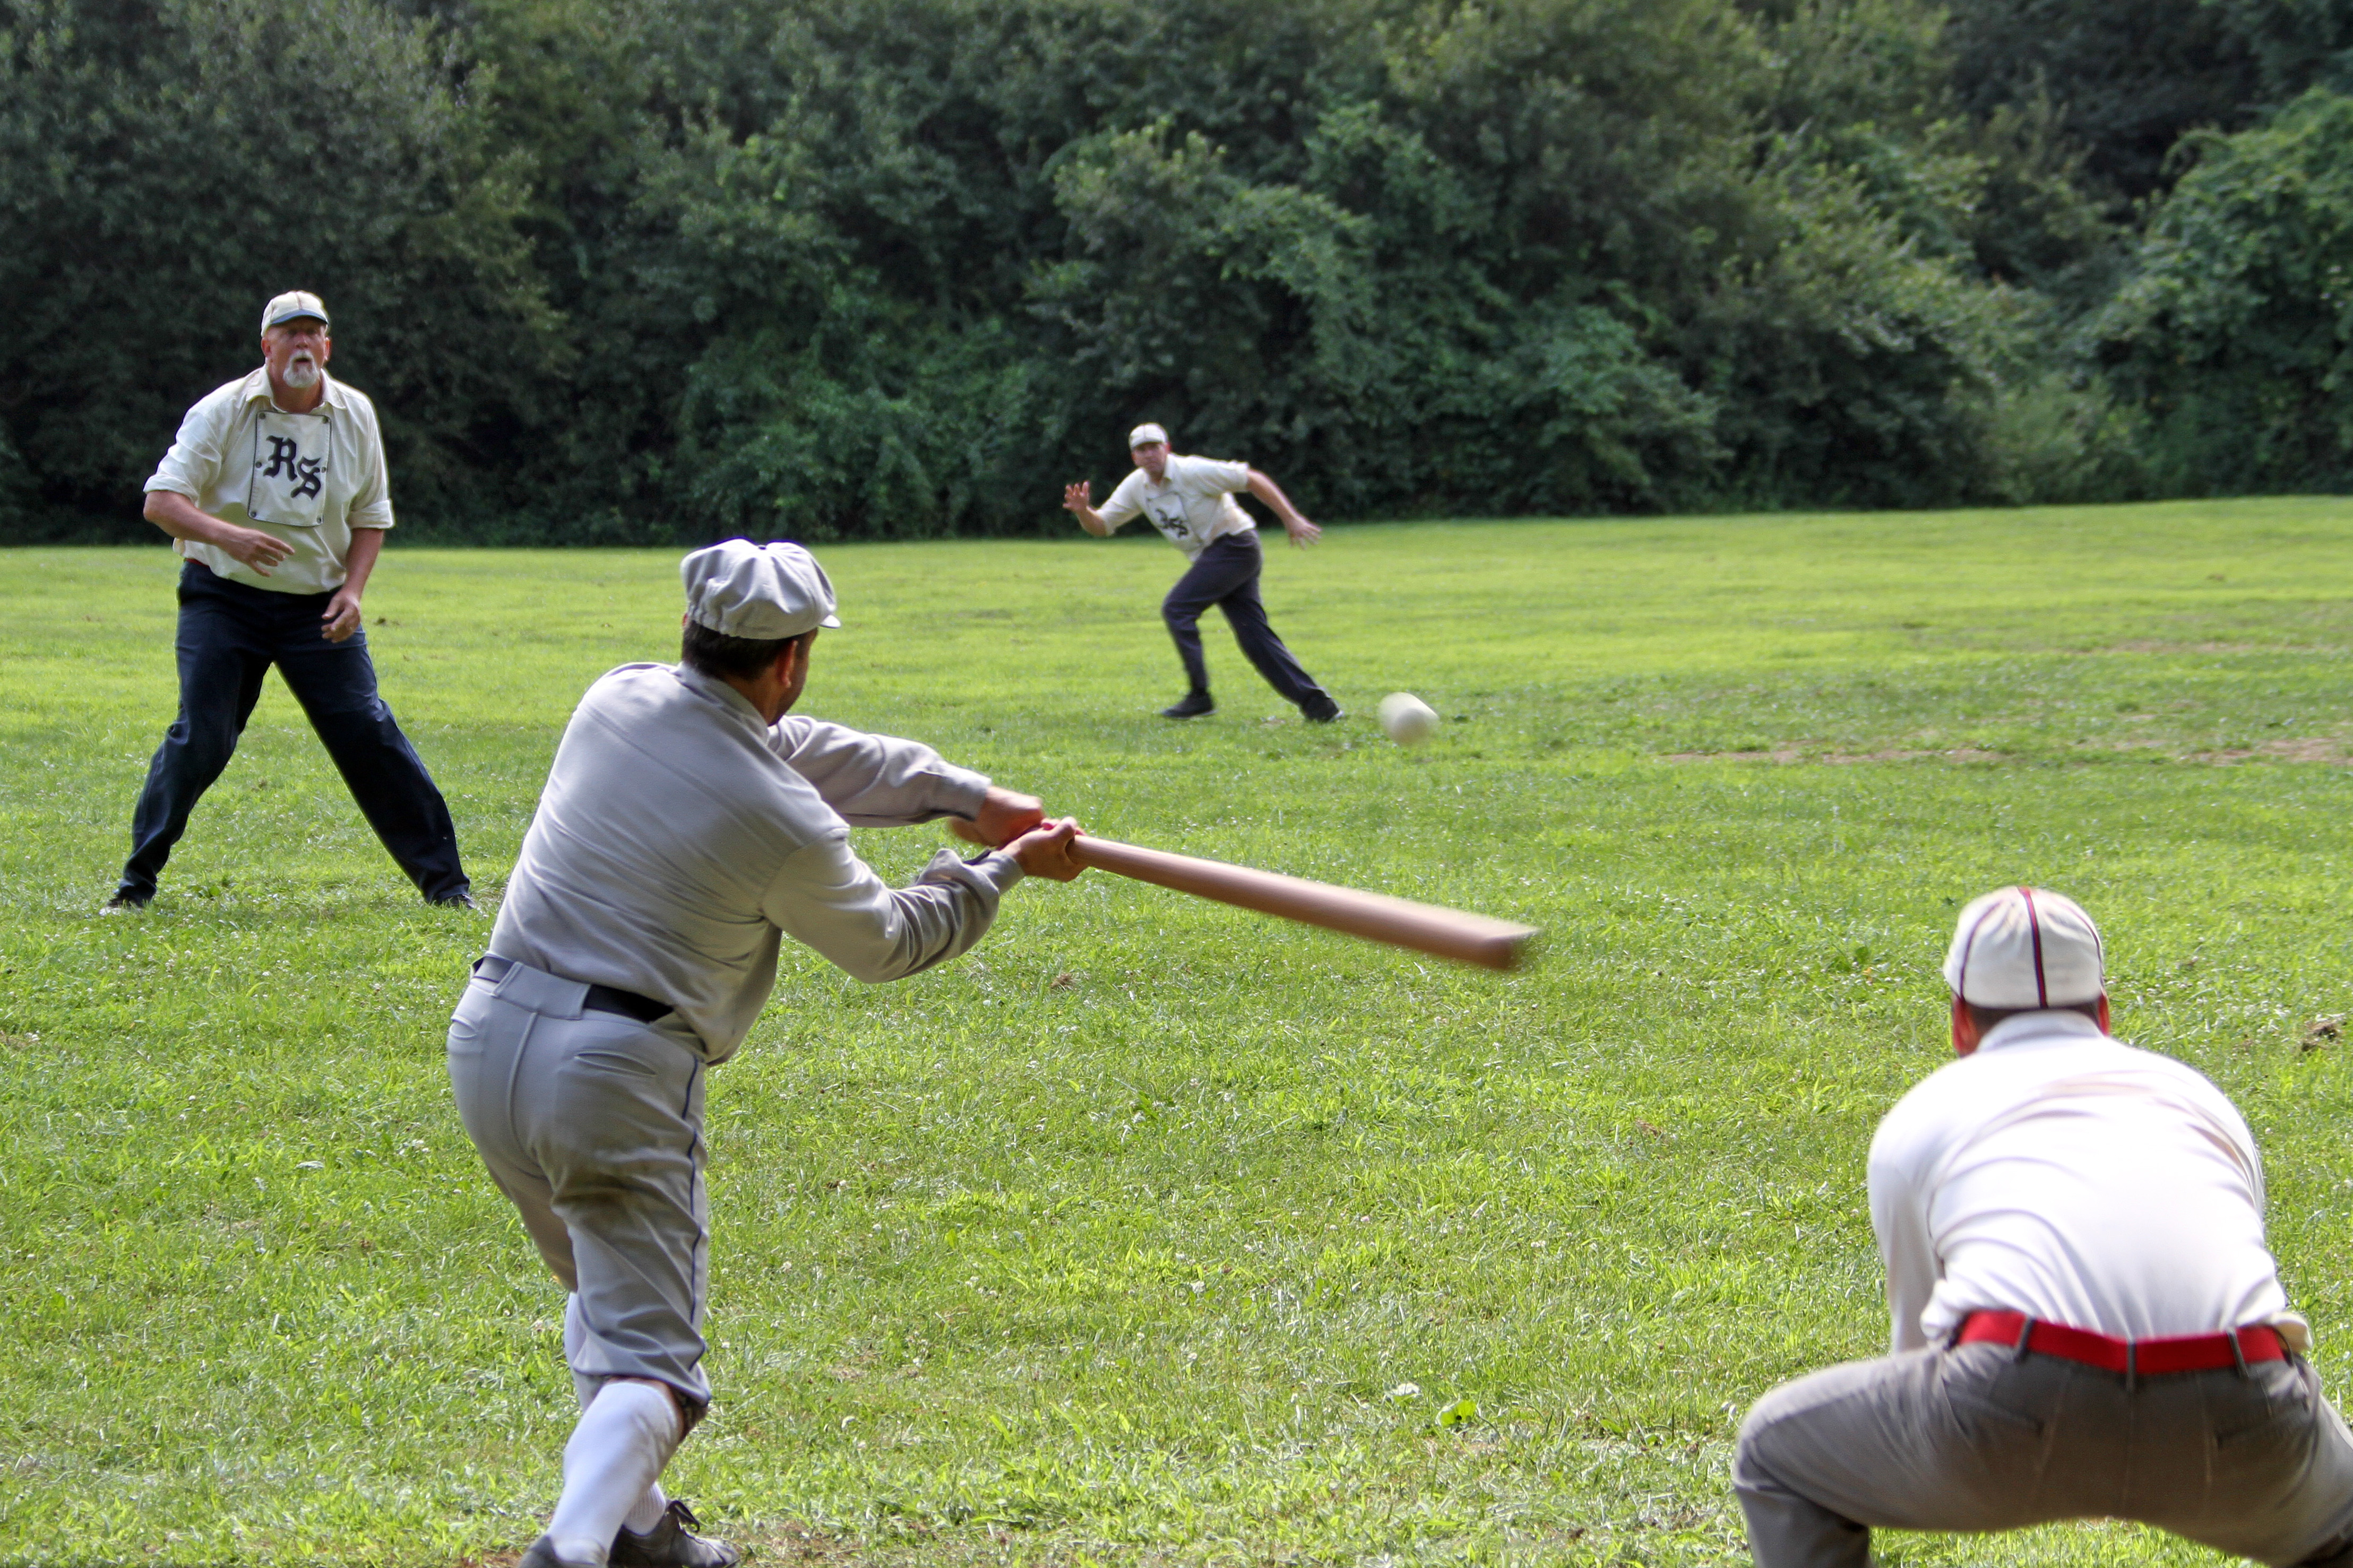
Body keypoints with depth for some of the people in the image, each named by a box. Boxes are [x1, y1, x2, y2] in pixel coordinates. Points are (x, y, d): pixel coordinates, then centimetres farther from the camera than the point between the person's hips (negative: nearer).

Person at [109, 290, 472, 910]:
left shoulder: (355, 415, 1)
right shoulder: (223, 411, -9)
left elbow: (370, 517, 10)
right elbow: (161, 501, -15)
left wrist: (352, 591, -7)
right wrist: (225, 534, -34)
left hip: (320, 606, 2)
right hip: (223, 597, -2)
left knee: (369, 733, -5)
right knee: (200, 738, -11)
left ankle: (442, 877, 4)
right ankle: (137, 881, 4)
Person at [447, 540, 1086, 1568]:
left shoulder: (618, 700, 6)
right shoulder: (788, 826, -11)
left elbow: (804, 754, 17)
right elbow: (886, 942, 9)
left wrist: (968, 796, 19)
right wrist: (1003, 869, 23)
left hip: (486, 1040, 7)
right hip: (616, 1074, -7)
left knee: (607, 1293, 27)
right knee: (648, 1357, -4)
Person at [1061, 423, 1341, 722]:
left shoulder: (1193, 472, -17)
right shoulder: (1136, 487, 5)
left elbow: (1253, 480, -16)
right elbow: (1102, 526, 8)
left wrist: (1292, 519, -20)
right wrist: (1083, 512, -15)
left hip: (1234, 543, -8)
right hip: (1207, 557, 8)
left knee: (1177, 608, -15)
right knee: (1253, 633, 2)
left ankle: (1199, 696, -11)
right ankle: (1316, 704, 2)